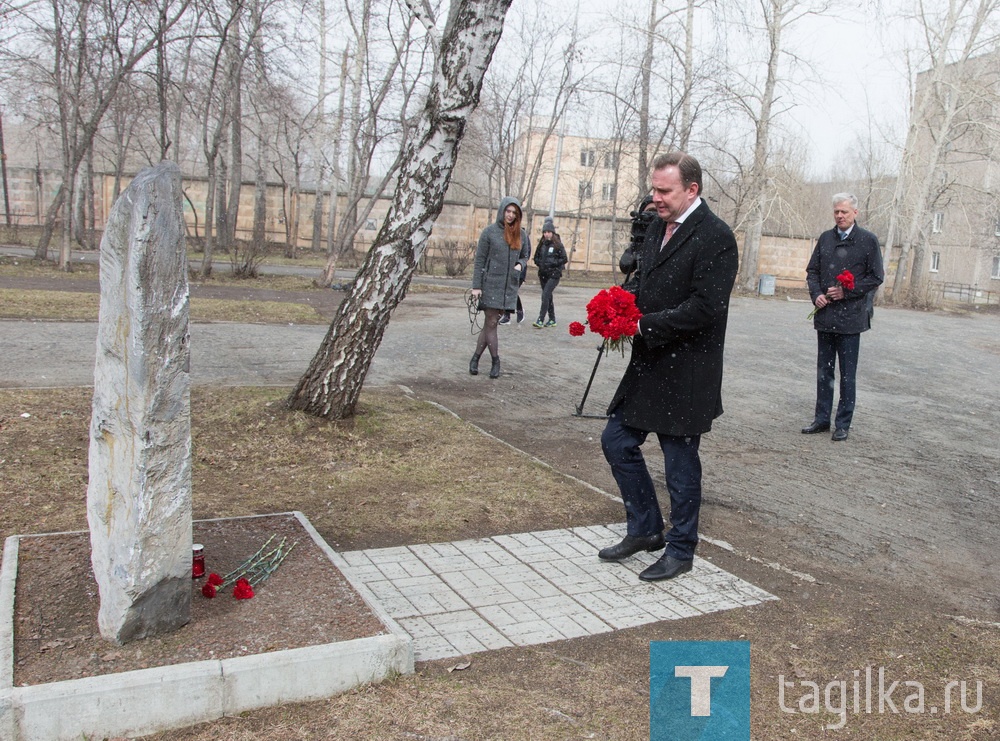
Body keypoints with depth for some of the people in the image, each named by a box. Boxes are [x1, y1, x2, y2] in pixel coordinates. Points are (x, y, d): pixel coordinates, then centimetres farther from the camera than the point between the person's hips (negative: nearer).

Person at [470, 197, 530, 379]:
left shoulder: (521, 234, 9)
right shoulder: (490, 232, -2)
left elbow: (525, 256, 21)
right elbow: (479, 260, -2)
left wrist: (520, 265, -4)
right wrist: (476, 286, -9)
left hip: (510, 287, 4)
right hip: (491, 285, -4)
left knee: (491, 324, 6)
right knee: (491, 323, -3)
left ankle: (475, 358, 16)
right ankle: (496, 361, 6)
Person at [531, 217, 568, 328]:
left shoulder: (558, 245, -6)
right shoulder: (541, 244, 9)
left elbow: (564, 259, -7)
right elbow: (536, 257, 17)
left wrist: (552, 263, -15)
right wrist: (540, 263, -3)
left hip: (554, 274, -6)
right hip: (543, 274, 6)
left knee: (545, 295, -17)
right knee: (548, 297, 12)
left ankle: (540, 320, -18)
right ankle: (552, 320, 23)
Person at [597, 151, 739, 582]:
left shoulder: (715, 237, -15)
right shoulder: (657, 227, 12)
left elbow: (704, 308, -22)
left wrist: (644, 325, -21)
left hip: (686, 373, -9)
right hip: (648, 364, 9)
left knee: (681, 464, 4)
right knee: (617, 442, 12)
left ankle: (680, 550, 24)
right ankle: (645, 530, 29)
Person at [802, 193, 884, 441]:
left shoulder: (868, 240, -3)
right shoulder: (825, 238, 9)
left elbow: (876, 277, -4)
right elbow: (812, 270, 14)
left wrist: (846, 292, -13)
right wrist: (816, 294, -4)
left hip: (850, 317, -4)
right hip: (825, 316, 4)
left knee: (847, 374, 4)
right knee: (823, 371, 11)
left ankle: (843, 424, 12)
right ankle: (822, 419, 21)